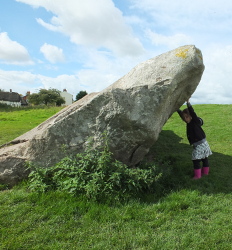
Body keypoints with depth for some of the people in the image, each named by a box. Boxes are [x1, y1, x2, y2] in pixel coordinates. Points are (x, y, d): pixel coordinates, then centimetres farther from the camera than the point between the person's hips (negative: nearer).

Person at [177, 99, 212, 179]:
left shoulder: (195, 121, -15)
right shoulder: (189, 123, 6)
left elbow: (193, 113, -30)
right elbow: (181, 114, 11)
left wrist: (188, 103, -35)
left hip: (200, 144, -8)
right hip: (197, 144, 8)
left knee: (196, 160, -4)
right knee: (204, 158, 19)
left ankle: (197, 175, 5)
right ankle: (205, 172, 31)